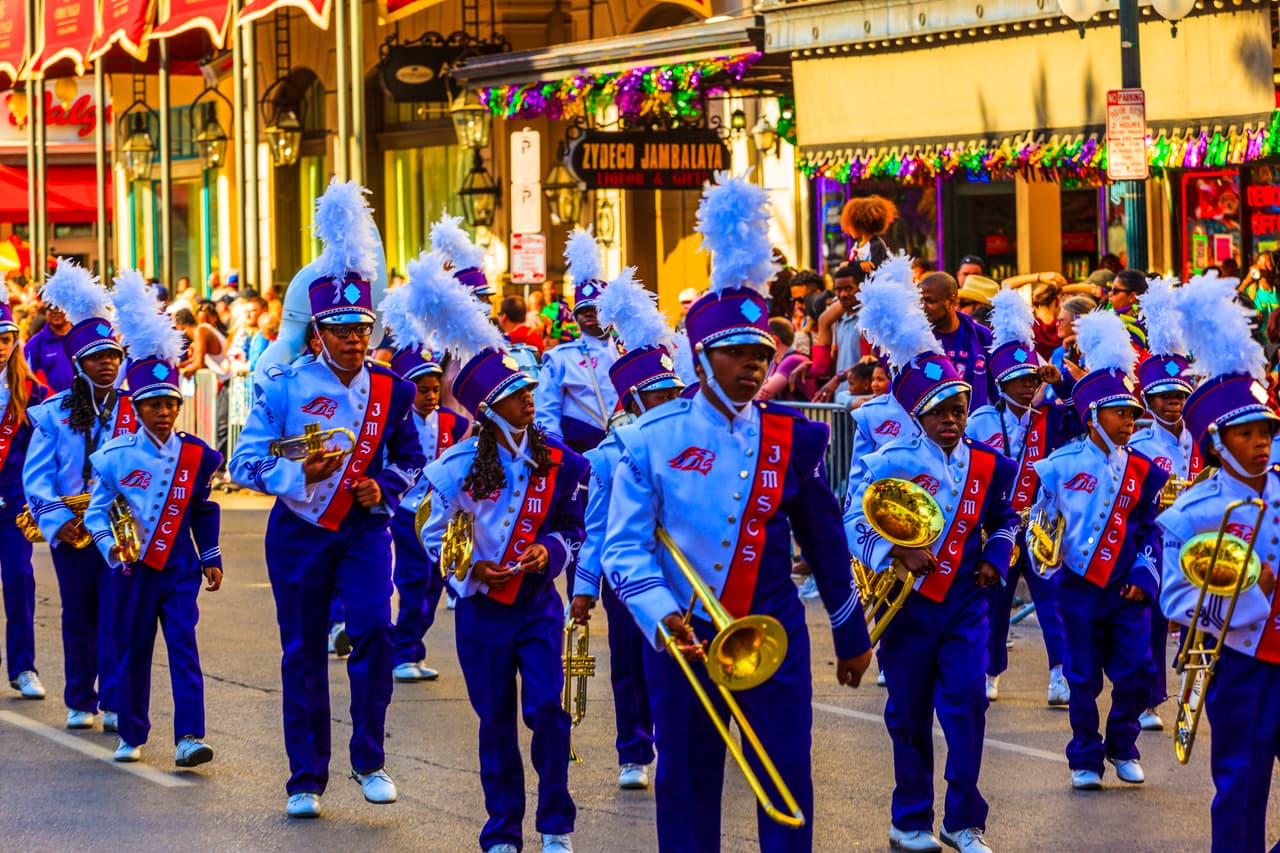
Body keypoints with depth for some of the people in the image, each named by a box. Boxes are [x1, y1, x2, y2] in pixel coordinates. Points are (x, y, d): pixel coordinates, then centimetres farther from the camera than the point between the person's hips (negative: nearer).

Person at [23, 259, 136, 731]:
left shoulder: (135, 410, 3)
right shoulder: (54, 413, 5)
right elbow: (36, 474, 1)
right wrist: (56, 522, -11)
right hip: (70, 531, 1)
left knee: (116, 616, -7)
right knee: (78, 618, 9)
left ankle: (115, 704, -3)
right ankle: (80, 703, 20)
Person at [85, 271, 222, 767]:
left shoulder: (195, 455, 3)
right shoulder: (116, 457, -4)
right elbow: (97, 511, -1)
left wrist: (211, 558, 16)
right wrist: (111, 546, -16)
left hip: (179, 569, 1)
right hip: (133, 571, -1)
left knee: (184, 647, -10)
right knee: (133, 651, 9)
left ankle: (189, 737, -16)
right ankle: (132, 735, 24)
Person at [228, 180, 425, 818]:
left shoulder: (391, 391, 0)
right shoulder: (283, 387, -6)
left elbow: (410, 458, 14)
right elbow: (246, 462, -7)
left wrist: (383, 487, -6)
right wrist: (300, 473, -24)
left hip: (365, 529, 1)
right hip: (299, 531, -1)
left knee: (374, 630, -19)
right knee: (303, 652, 4)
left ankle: (369, 759, -3)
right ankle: (306, 779, 16)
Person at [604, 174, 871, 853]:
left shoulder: (792, 437, 2)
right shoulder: (652, 439, -4)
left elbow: (824, 542, 10)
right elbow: (625, 544, -6)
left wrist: (850, 636, 15)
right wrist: (660, 616, -22)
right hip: (681, 637, -1)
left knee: (788, 783, 0)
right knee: (686, 784, 8)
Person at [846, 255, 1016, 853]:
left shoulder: (989, 464, 3)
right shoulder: (889, 464, -8)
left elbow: (1005, 518, 19)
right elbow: (854, 521, -12)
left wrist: (995, 558, 2)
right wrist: (896, 552, -26)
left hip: (964, 601, 2)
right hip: (907, 602, -2)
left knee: (967, 702, -8)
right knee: (909, 714, 8)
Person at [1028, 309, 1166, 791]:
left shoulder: (1142, 471, 5)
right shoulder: (1063, 464, -4)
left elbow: (1151, 529, 9)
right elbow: (1036, 516, 1)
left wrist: (1144, 576, -1)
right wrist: (1045, 565, -9)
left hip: (1126, 589, 2)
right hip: (1078, 587, -2)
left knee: (1136, 672, -5)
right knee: (1083, 677, 2)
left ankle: (1122, 747, 17)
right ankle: (1085, 759, 14)